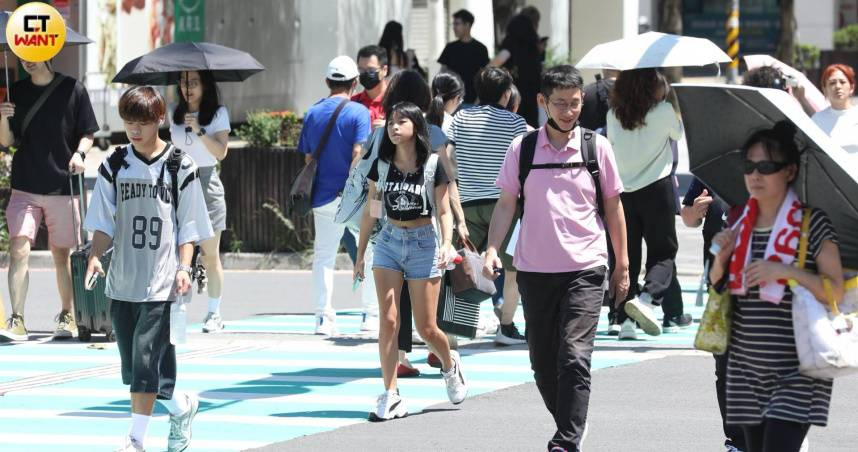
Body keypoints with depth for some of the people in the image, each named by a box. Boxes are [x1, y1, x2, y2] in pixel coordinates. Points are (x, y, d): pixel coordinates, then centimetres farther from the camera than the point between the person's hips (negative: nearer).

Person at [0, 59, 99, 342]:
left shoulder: (72, 90, 0)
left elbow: (87, 134, 6)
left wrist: (79, 154, -14)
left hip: (62, 186, -1)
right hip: (24, 188, 1)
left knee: (62, 253, 8)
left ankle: (67, 316, 23)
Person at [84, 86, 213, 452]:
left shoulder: (180, 166, -2)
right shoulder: (114, 166, 6)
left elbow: (188, 227, 2)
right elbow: (103, 222, 7)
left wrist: (184, 266, -10)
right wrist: (95, 256, -10)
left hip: (161, 282, -4)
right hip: (122, 280, 4)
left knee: (147, 358, -11)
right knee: (132, 362, 8)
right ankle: (181, 406, 31)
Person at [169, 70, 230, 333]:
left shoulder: (218, 113, 1)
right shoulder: (175, 114, 11)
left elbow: (221, 152, -9)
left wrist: (199, 130, -19)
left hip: (206, 183, -3)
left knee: (210, 255, -1)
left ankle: (214, 314, 4)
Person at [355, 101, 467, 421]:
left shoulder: (433, 166, -3)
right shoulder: (381, 166, 4)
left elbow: (444, 212, -3)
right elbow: (370, 212, 10)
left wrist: (446, 244, -19)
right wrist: (360, 255, 11)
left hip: (423, 242, -2)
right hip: (389, 241, 2)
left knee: (426, 328, 1)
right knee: (388, 320, -9)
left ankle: (450, 364, 34)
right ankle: (391, 396, -8)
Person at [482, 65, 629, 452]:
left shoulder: (597, 147, 3)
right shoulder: (522, 148, 4)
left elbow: (612, 207, 10)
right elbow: (506, 204, 6)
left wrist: (622, 264, 10)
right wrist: (492, 249, -8)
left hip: (585, 267, -2)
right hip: (534, 270, 2)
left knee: (574, 357, -14)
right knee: (542, 360, 9)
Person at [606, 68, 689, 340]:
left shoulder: (613, 114, 0)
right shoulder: (663, 111, -9)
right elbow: (678, 134, 9)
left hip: (623, 191, 3)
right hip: (657, 188, -3)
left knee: (627, 256, 8)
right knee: (663, 251, 5)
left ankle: (624, 320, 2)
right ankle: (645, 299, -21)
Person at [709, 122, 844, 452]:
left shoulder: (811, 223, -7)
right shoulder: (739, 222, 9)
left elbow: (836, 292, -10)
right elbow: (716, 286, 16)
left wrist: (784, 271, -21)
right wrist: (722, 256, -4)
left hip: (798, 370, -6)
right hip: (746, 367, 6)